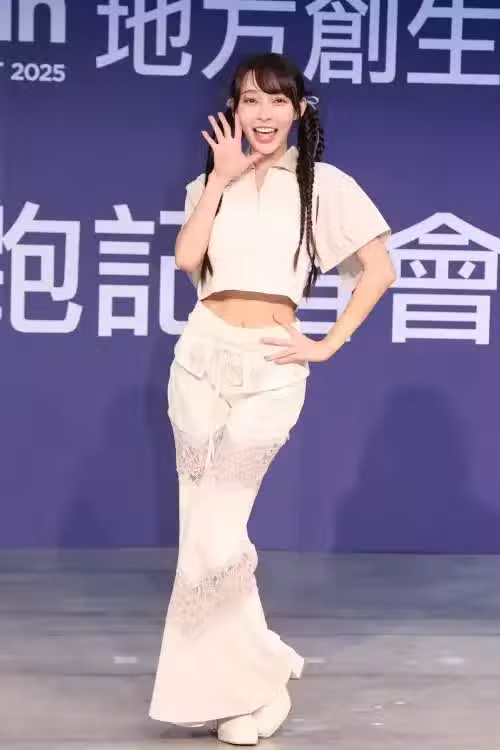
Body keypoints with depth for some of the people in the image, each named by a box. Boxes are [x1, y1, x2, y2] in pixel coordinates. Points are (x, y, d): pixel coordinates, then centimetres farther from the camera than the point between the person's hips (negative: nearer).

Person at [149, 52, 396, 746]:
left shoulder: (325, 184, 3)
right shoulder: (212, 183, 14)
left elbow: (379, 271, -1)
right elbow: (186, 257, -4)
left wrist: (328, 344, -5)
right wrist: (222, 176, -3)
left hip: (271, 367, -4)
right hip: (201, 355, 4)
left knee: (216, 537, -10)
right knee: (204, 531, 4)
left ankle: (250, 678, 10)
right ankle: (248, 679, 20)